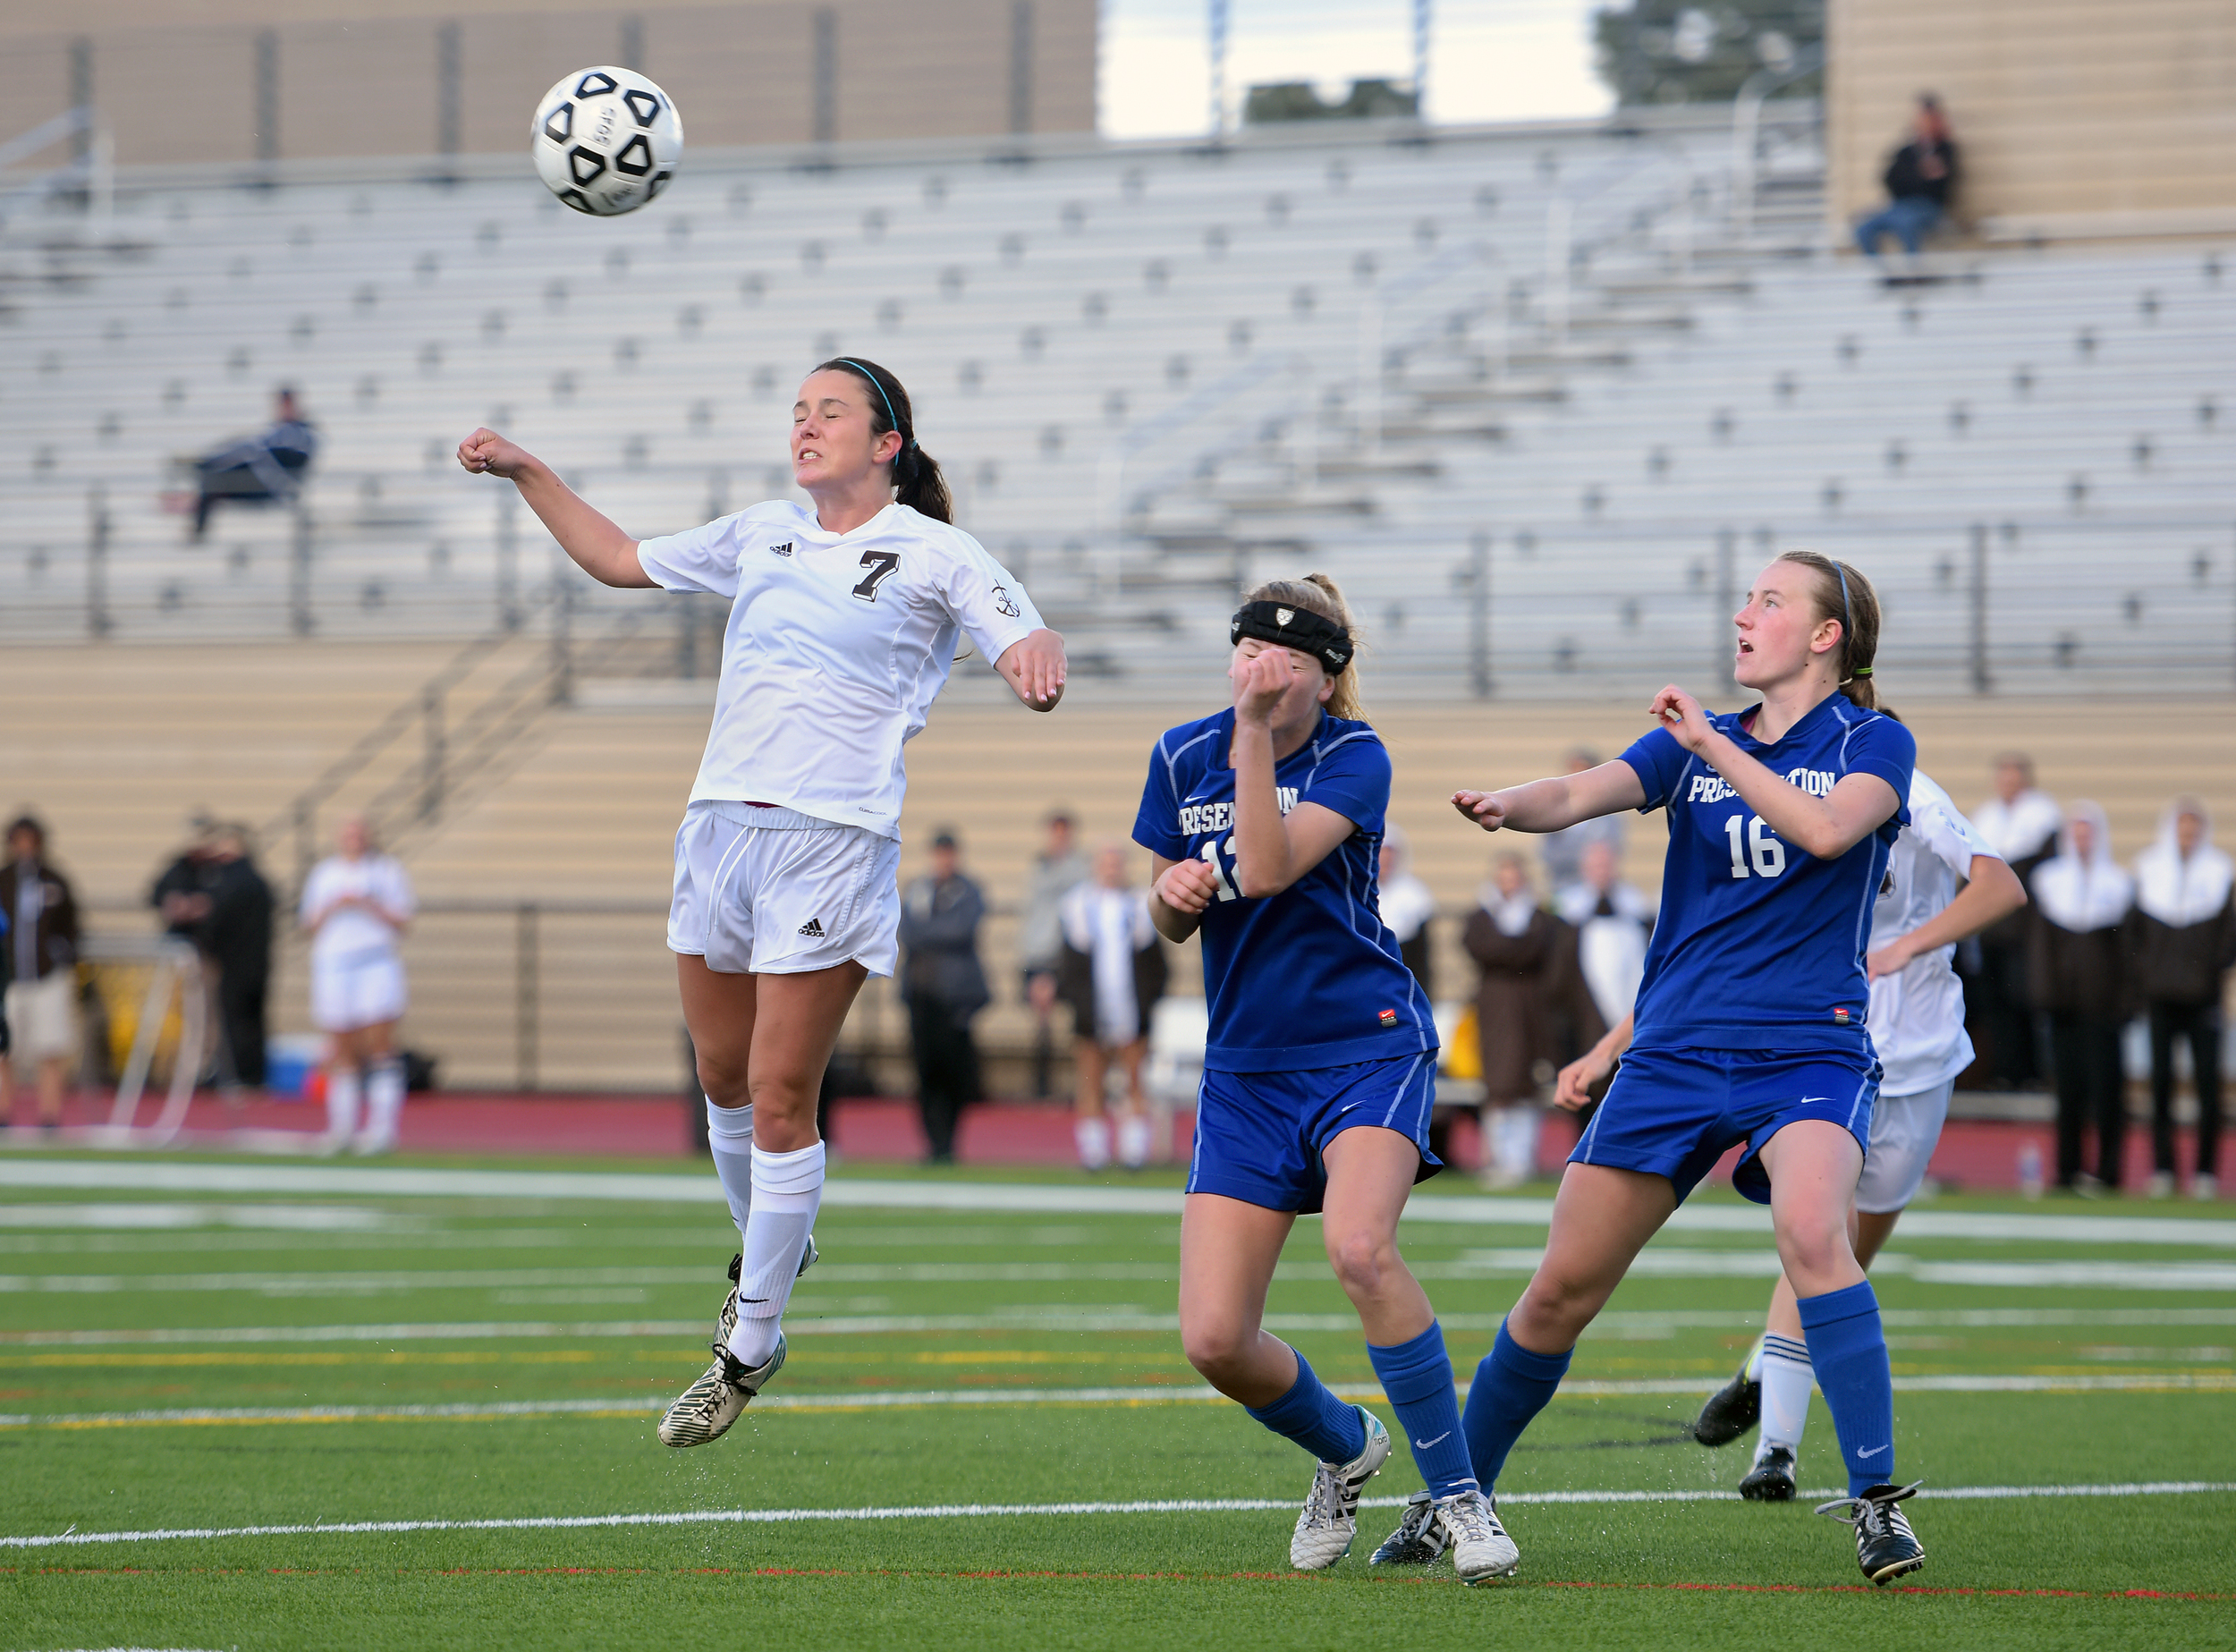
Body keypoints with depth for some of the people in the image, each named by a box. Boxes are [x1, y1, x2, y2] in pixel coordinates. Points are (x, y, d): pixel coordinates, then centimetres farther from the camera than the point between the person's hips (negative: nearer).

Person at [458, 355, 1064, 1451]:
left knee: (780, 1101, -7)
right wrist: (525, 473, 20)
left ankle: (749, 1346, 1)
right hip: (719, 825, 6)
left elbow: (1036, 661, -8)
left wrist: (1036, 662, -32)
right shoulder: (760, 536, 15)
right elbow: (617, 559, 27)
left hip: (831, 844, -5)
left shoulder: (932, 554, 0)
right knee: (724, 1080, 12)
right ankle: (768, 1249, 37)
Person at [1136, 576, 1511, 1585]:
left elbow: (1265, 869, -25)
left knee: (1358, 1246, -33)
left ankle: (1456, 1495, -19)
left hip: (1368, 1046, -5)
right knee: (1214, 1341, -7)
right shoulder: (1183, 757, 4)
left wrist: (1257, 730, -28)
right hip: (1244, 1072, 5)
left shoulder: (1354, 760, -10)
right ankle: (1347, 1450, 25)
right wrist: (1173, 894, -8)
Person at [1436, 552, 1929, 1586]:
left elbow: (1826, 829, -18)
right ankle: (1457, 1499, 20)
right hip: (1676, 1052, 4)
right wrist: (1510, 806, -24)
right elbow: (1585, 792, -3)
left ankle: (1876, 1500, -26)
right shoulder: (1692, 743, 13)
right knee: (1562, 1286, 4)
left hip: (1807, 1052, -4)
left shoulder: (1872, 744, 2)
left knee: (1811, 1230, -32)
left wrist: (1711, 745, -16)